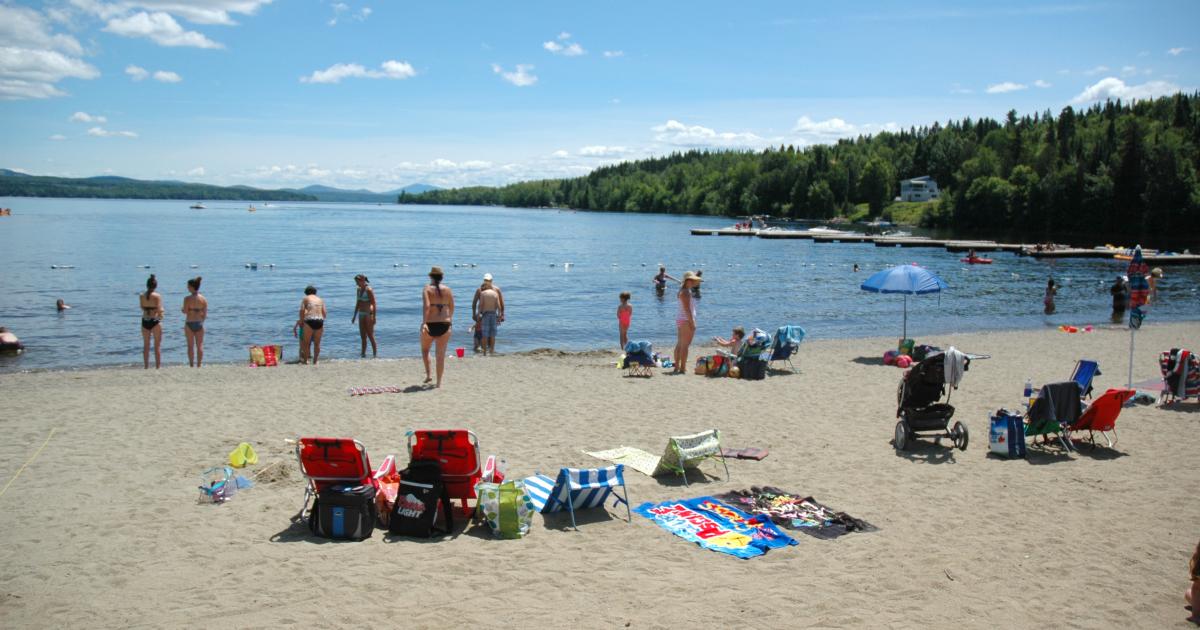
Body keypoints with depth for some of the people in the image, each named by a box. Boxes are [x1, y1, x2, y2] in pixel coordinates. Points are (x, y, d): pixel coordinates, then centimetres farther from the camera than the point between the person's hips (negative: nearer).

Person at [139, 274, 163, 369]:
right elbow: (159, 311, -14)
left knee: (146, 345, 14)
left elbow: (142, 307, 12)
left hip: (145, 321, 4)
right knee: (157, 346, 4)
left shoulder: (141, 296, 1)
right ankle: (158, 367, 3)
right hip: (155, 321, -4)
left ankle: (146, 367, 17)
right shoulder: (157, 296, -11)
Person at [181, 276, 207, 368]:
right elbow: (205, 314, 0)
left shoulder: (187, 299, -11)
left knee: (190, 346, 6)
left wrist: (182, 309, 10)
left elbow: (185, 311, -12)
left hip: (189, 323, -2)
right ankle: (199, 365, 7)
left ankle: (191, 365, 8)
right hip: (199, 323, 2)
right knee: (200, 346, 7)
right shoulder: (203, 299, -2)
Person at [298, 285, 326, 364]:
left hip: (309, 320, -3)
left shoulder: (305, 298, 13)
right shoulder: (320, 300, 22)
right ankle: (315, 361, 11)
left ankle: (305, 359, 7)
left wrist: (301, 321, 10)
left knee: (306, 342, 7)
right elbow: (324, 313, 12)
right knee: (317, 343, 10)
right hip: (320, 320, 3)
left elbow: (302, 310, 0)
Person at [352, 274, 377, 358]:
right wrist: (354, 316, 18)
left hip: (368, 314, -8)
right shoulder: (359, 290, 11)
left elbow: (374, 304, -15)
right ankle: (363, 354, 15)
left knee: (370, 335, -5)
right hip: (361, 314, 8)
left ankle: (375, 354, 1)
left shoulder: (369, 290, -13)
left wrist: (374, 317, -19)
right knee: (362, 336, 10)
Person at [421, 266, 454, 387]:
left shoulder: (427, 289, -3)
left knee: (425, 349, 24)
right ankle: (439, 382, 3)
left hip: (429, 325, -2)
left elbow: (426, 306, -18)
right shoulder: (447, 290, 5)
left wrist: (424, 323, -25)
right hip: (444, 325, 2)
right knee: (441, 354, 4)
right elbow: (452, 307, 13)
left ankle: (428, 374, 13)